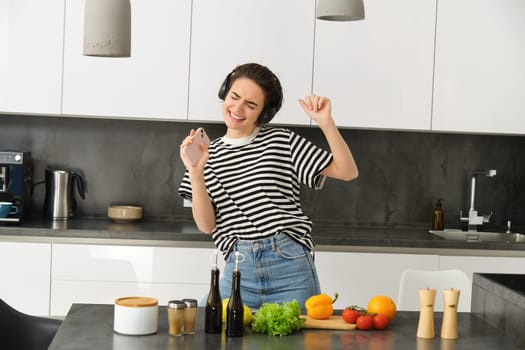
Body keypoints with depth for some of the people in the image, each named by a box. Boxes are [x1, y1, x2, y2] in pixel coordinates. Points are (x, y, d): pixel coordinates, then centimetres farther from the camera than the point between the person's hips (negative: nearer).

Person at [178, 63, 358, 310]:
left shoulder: (282, 141, 3)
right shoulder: (209, 155, 9)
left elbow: (347, 172, -1)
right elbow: (206, 225, 0)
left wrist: (326, 123, -11)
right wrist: (196, 173, -13)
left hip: (291, 265, -1)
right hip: (238, 272, 1)